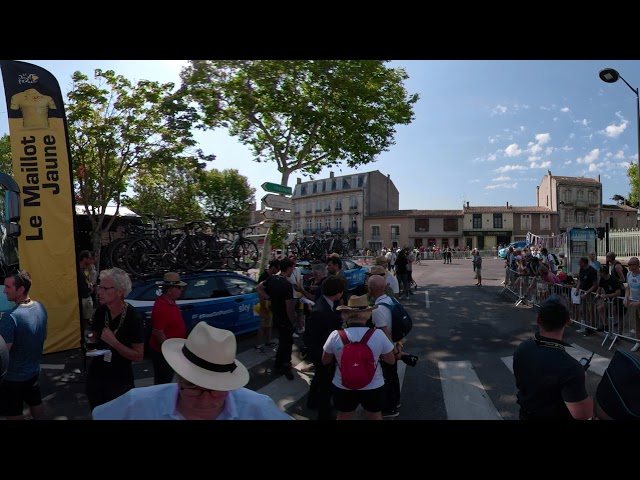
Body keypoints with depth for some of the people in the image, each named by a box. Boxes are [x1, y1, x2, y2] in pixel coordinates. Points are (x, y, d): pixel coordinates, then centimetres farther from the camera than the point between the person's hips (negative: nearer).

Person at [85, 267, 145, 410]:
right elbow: (95, 337, 11)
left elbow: (138, 356, -20)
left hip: (120, 380, -5)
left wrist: (114, 342, -28)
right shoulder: (100, 311, -8)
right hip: (96, 375, 5)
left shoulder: (133, 318, -23)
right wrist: (91, 341, -10)